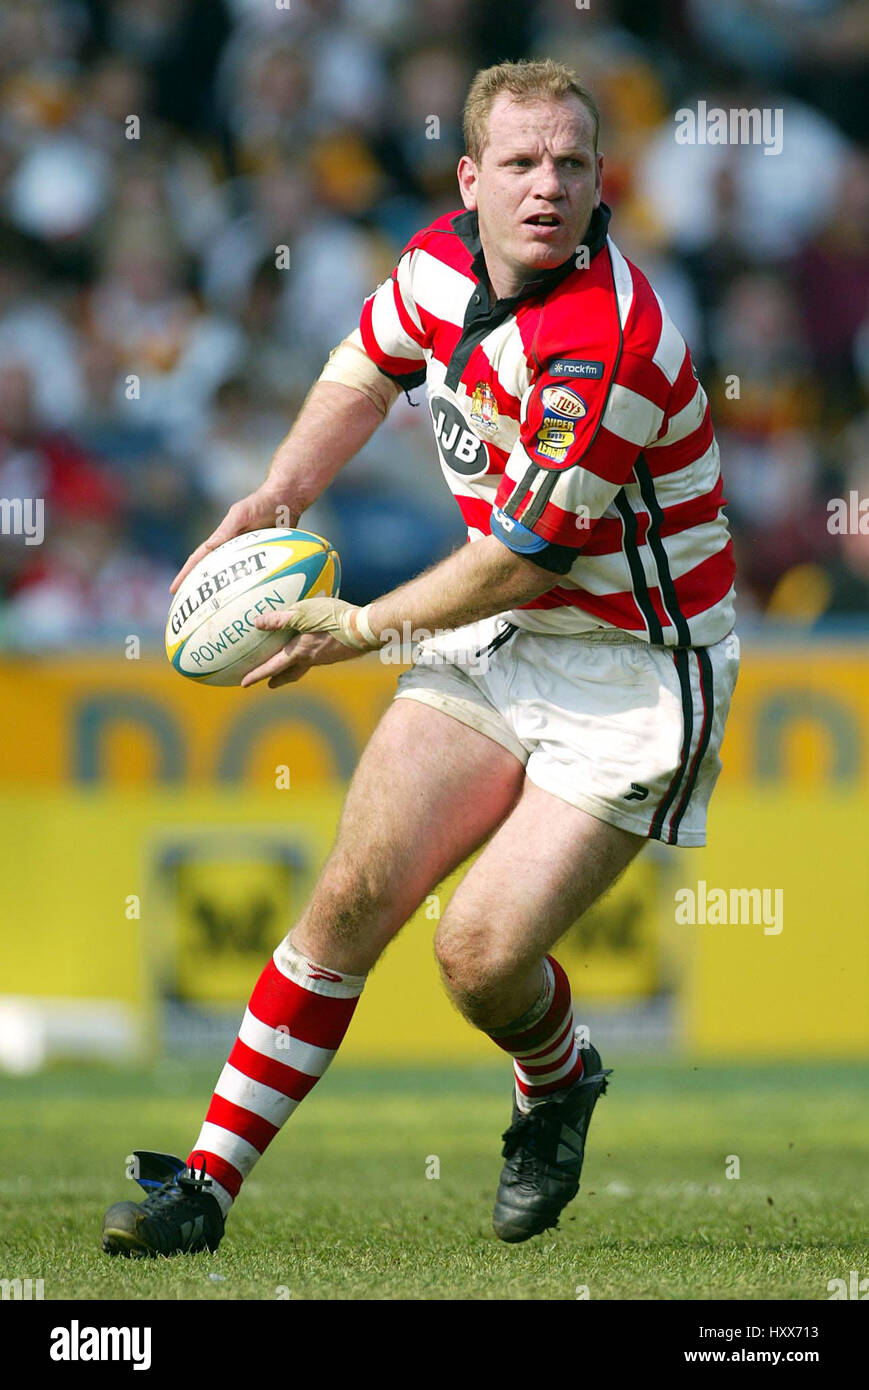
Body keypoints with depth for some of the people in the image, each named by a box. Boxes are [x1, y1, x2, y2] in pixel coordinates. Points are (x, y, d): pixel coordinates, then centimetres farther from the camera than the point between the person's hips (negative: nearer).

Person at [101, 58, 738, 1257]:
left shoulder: (603, 346, -30)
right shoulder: (446, 260, -4)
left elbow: (525, 558, -21)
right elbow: (368, 371, 19)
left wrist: (361, 630, -7)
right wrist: (278, 499, 5)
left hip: (631, 677, -7)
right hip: (497, 637, 7)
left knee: (483, 956, -13)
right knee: (356, 894, -4)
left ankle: (558, 1081, 22)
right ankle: (208, 1182, 1)